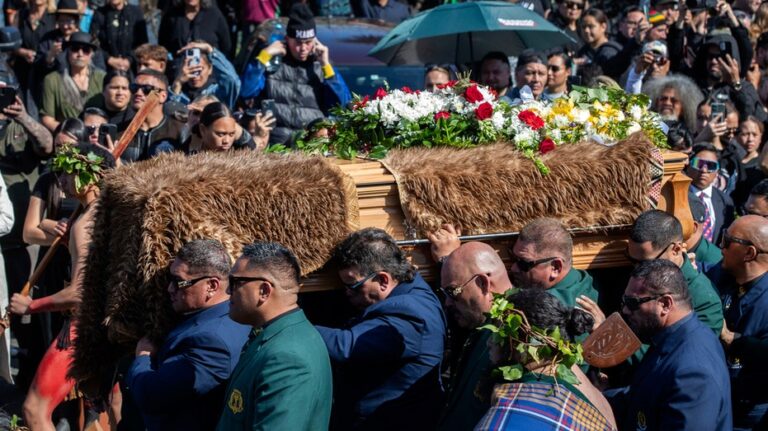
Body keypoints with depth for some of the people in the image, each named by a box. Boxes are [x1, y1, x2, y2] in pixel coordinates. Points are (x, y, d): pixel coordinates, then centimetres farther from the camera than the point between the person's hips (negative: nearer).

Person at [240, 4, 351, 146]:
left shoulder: (320, 66, 15)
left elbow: (343, 105, 4)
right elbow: (245, 91, -1)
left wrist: (326, 65, 2)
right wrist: (265, 54, 0)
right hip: (278, 135, -1)